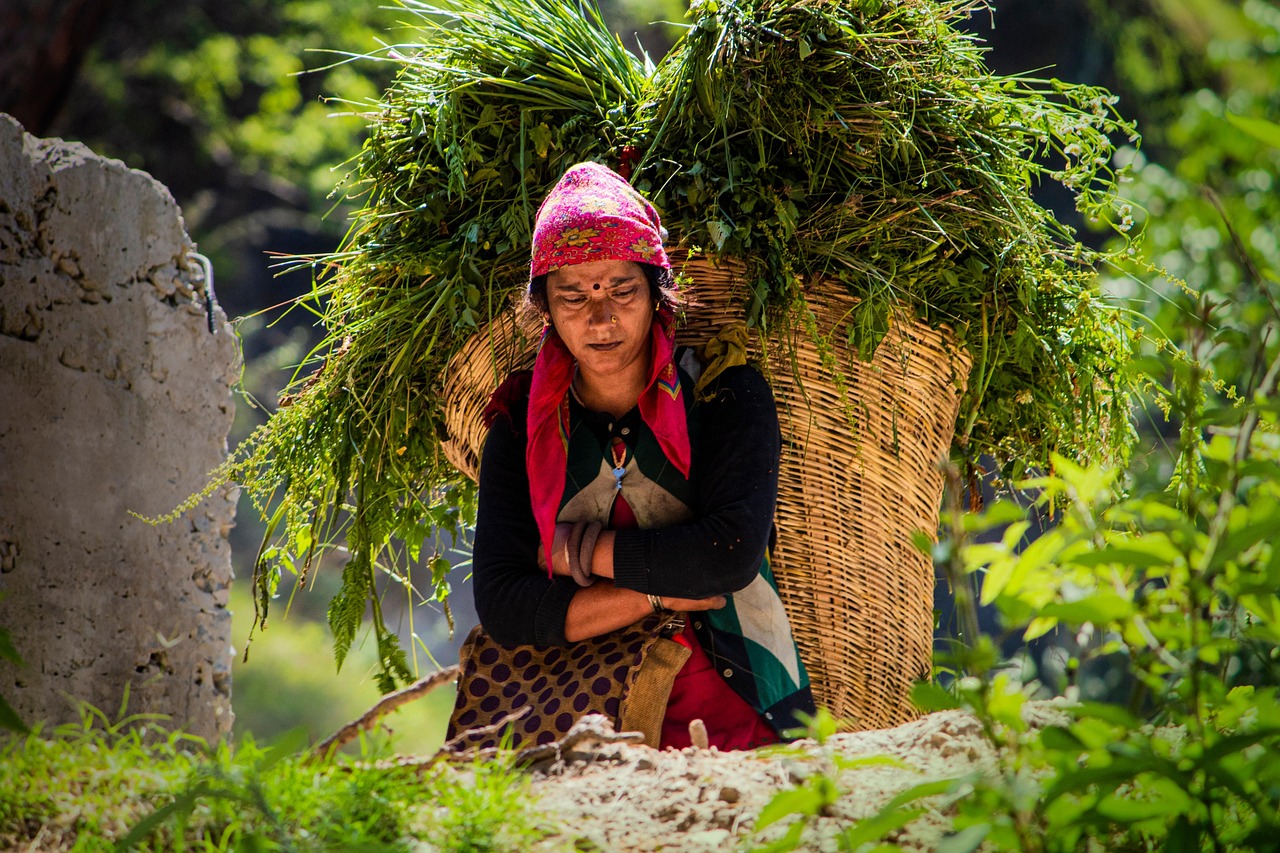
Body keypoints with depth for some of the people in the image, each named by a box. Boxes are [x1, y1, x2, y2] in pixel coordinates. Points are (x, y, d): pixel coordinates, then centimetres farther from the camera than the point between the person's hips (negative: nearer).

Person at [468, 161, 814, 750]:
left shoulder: (726, 396, 4)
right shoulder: (520, 428, 10)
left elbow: (732, 556, -11)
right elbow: (502, 608, 0)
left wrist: (575, 552, -3)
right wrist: (660, 592, -7)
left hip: (735, 713, -2)